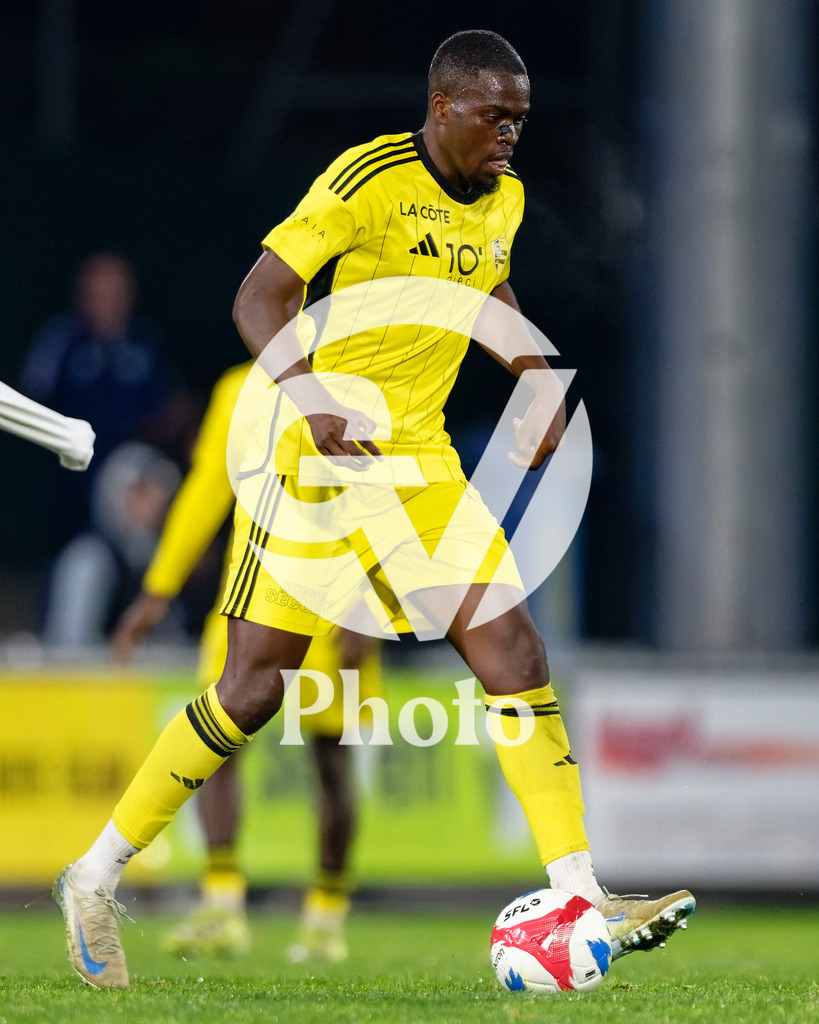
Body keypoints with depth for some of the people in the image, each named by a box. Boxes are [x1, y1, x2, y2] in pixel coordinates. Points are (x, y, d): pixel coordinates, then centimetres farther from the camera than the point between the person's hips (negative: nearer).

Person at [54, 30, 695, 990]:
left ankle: (582, 903, -10)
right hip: (312, 456, -6)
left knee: (513, 654, -8)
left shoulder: (502, 200, 8)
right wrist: (311, 400, -35)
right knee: (253, 688, -5)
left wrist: (540, 381, 13)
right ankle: (95, 878, 11)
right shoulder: (368, 180, -15)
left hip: (416, 461, 6)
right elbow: (258, 298, -19)